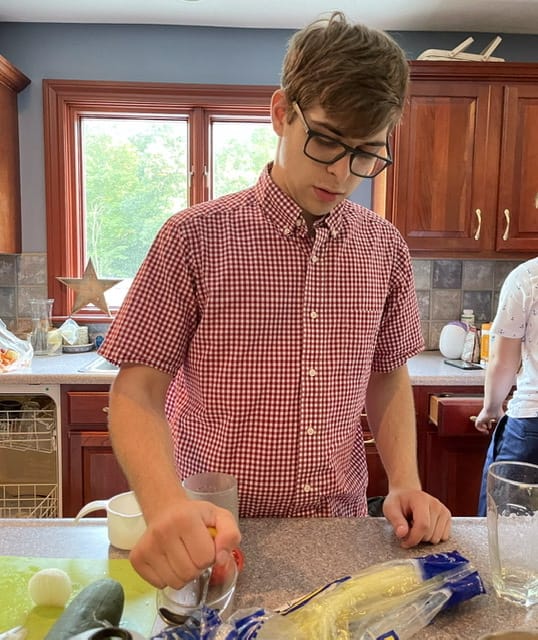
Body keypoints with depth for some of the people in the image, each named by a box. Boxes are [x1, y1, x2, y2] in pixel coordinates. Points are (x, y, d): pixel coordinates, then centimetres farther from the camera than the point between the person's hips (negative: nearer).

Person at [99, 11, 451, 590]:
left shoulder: (385, 249, -3)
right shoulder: (194, 238, -14)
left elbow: (388, 377, 7)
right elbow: (136, 392, -13)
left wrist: (405, 483, -7)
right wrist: (166, 504, -30)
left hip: (339, 533, 4)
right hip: (218, 540, -2)